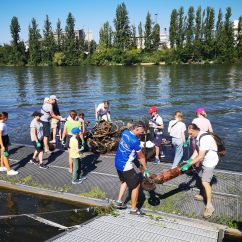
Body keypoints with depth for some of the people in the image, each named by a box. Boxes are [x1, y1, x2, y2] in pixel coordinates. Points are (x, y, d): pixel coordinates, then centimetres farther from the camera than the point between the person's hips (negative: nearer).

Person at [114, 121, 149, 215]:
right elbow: (141, 157, -11)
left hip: (118, 163, 9)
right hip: (125, 166, -9)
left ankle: (119, 201, 33)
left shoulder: (125, 132, -2)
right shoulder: (135, 141, -26)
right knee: (136, 185, 6)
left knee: (124, 181, 30)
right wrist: (146, 169, 3)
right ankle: (133, 209, 16)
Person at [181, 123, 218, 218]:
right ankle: (203, 195, 39)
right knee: (201, 178, 20)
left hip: (210, 162, -10)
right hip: (204, 161, 10)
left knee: (205, 182, -15)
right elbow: (197, 150, 5)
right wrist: (189, 160, -6)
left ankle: (209, 206, -9)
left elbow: (200, 157, -30)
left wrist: (189, 164, -25)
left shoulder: (204, 139, -31)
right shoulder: (198, 137, -1)